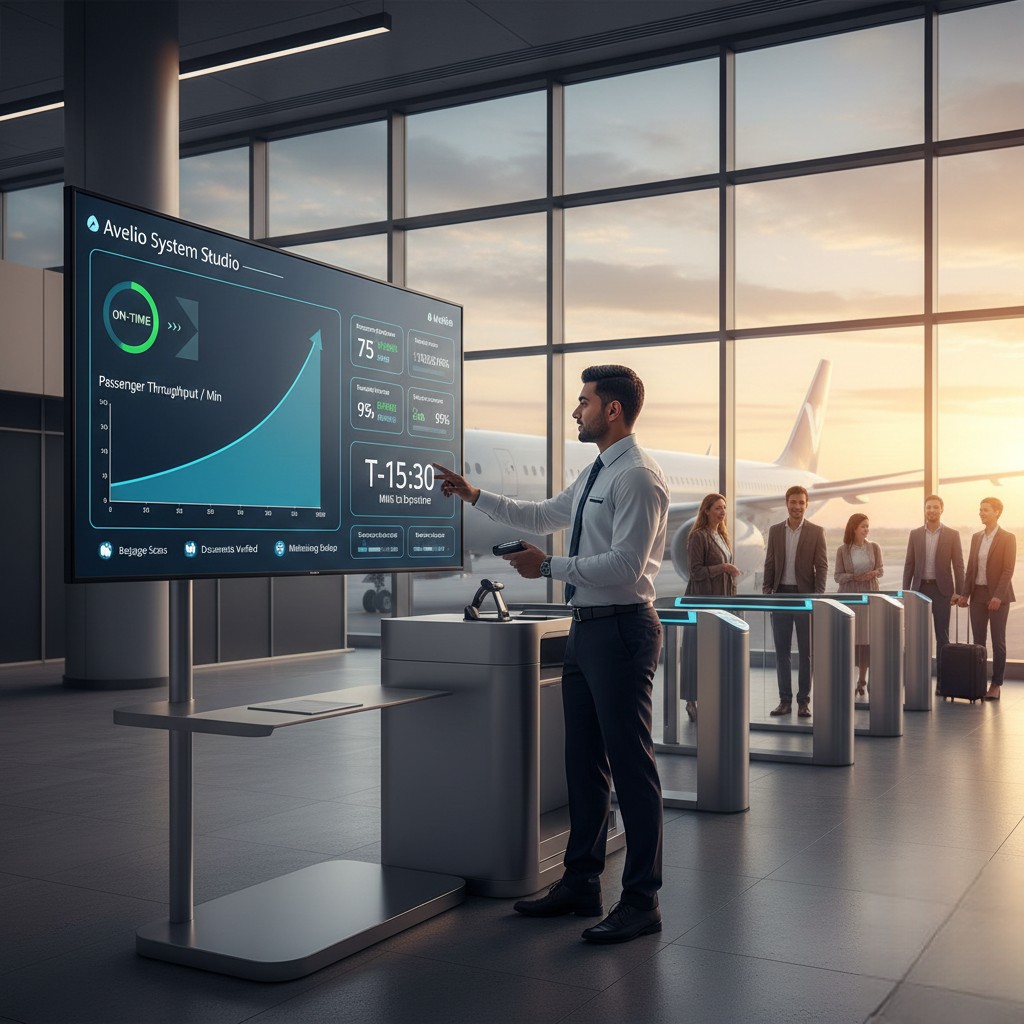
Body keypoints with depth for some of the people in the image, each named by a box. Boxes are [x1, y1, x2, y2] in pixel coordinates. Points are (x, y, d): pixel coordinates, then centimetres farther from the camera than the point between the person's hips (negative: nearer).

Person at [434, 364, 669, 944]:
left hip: (621, 630, -10)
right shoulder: (595, 475, 17)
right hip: (587, 629, 10)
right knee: (585, 761, 16)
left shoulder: (638, 477, -14)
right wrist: (474, 496, 25)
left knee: (631, 766, -3)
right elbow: (543, 517, 29)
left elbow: (625, 565, -22)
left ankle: (642, 903, 9)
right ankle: (582, 885, 28)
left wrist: (549, 566, -17)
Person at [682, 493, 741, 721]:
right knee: (700, 651, -5)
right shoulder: (698, 536, -11)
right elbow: (696, 571, -14)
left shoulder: (721, 535, 15)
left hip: (721, 599, 8)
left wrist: (732, 589, 17)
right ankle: (693, 700, 1)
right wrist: (722, 568, -19)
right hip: (702, 599, -8)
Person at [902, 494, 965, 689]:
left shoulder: (952, 535, 0)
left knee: (942, 635, 1)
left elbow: (958, 565, -1)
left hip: (941, 589, -2)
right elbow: (909, 564, 8)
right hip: (920, 588, 2)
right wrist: (905, 591, 2)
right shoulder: (915, 534, 6)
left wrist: (959, 592, -8)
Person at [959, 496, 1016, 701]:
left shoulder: (1008, 538, -5)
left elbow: (1008, 570, -11)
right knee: (978, 641, 4)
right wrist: (965, 594, 5)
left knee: (998, 641, 0)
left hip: (998, 595, -5)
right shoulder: (976, 537, 11)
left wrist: (998, 596, -19)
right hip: (978, 594, 5)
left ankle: (996, 685, 6)